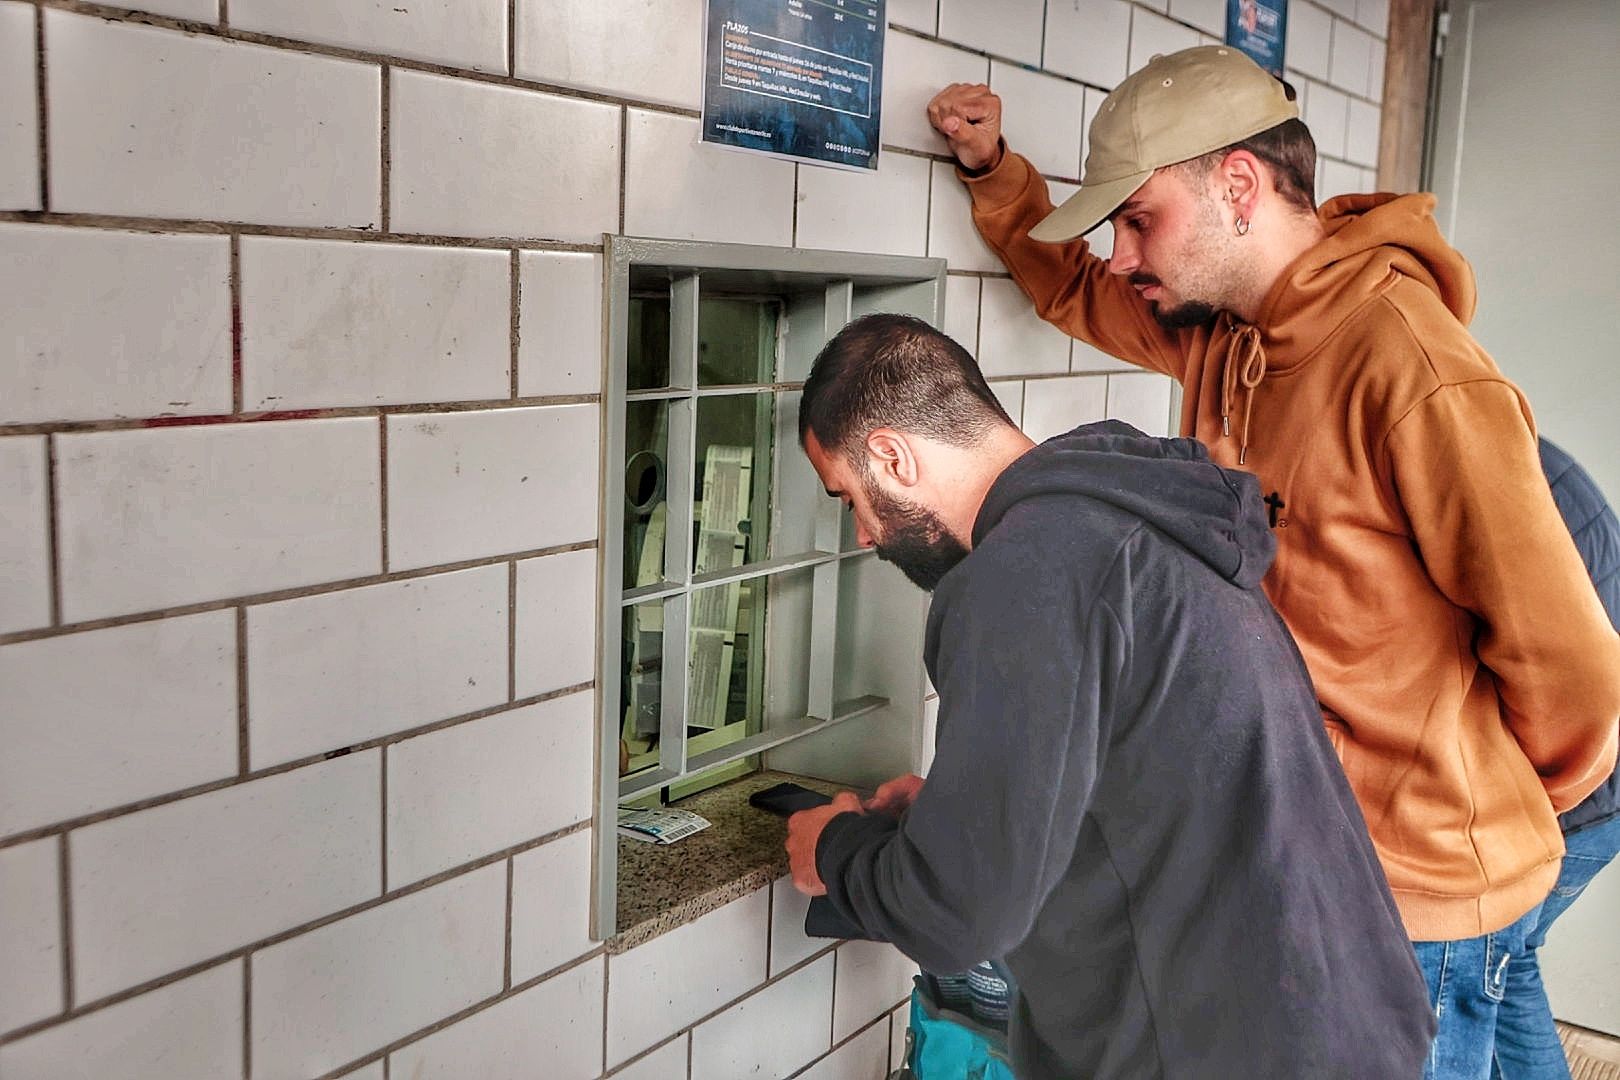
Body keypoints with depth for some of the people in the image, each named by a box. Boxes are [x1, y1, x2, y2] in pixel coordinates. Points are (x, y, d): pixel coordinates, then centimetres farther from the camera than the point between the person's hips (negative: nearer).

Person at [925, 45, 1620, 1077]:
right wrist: (994, 170, 7)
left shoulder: (1415, 373, -25)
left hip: (1414, 898, -7)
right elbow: (1075, 290, 22)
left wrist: (1482, 817, -3)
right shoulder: (1220, 328, 1)